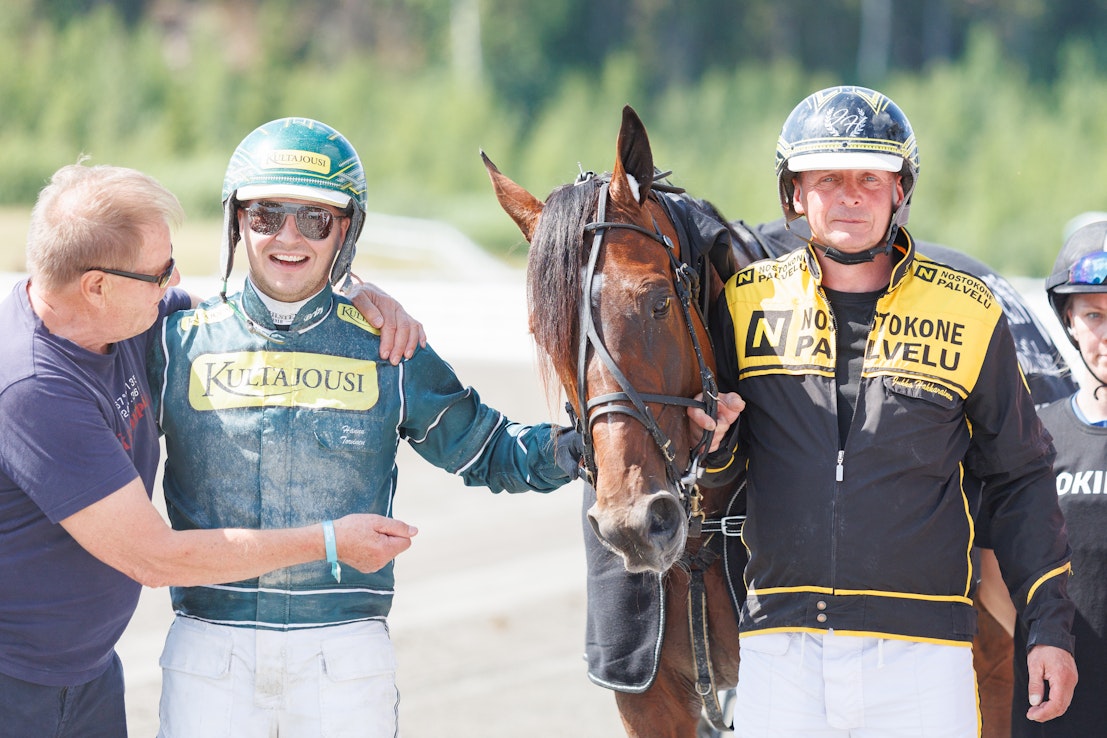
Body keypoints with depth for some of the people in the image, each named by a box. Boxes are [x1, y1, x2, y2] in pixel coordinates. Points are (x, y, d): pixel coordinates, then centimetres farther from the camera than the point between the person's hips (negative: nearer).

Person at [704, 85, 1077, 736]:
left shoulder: (968, 316, 4)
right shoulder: (749, 304, 6)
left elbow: (1019, 475, 10)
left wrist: (1050, 625, 5)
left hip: (920, 650, -1)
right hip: (780, 647, 1)